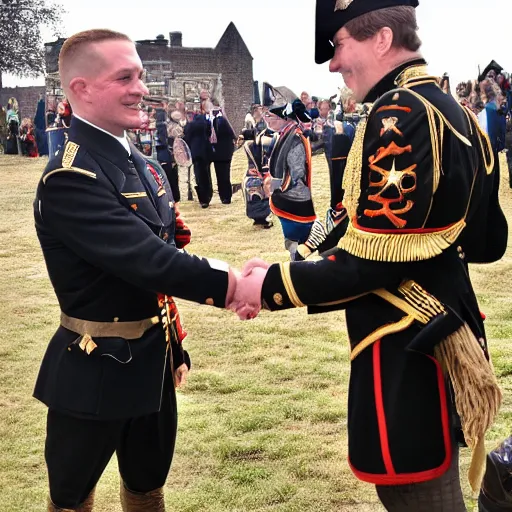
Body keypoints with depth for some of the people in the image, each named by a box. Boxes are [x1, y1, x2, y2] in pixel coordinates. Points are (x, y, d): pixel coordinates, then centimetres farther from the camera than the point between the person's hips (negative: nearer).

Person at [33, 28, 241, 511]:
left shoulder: (142, 167, 7)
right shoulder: (70, 179, -22)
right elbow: (148, 260, -30)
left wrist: (174, 348, 16)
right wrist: (232, 283, -32)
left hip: (151, 360, 8)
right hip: (95, 370, -8)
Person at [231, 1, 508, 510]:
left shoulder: (400, 114, -19)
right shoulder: (453, 111, 11)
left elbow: (374, 261, -24)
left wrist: (272, 284, -15)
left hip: (405, 348, -10)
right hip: (443, 332, 10)